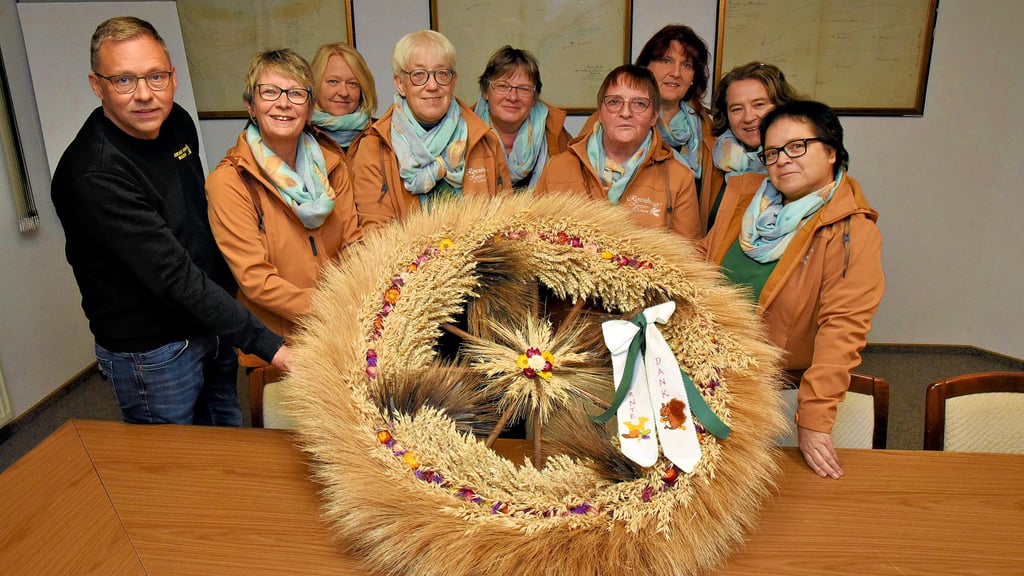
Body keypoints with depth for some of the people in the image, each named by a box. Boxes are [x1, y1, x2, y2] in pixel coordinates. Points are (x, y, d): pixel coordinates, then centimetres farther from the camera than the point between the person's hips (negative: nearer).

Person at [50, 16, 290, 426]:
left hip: (209, 327, 7)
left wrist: (229, 297, 13)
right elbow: (173, 276, -31)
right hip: (150, 350, -7)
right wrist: (267, 345, -33)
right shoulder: (92, 174, -27)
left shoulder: (178, 123, -2)